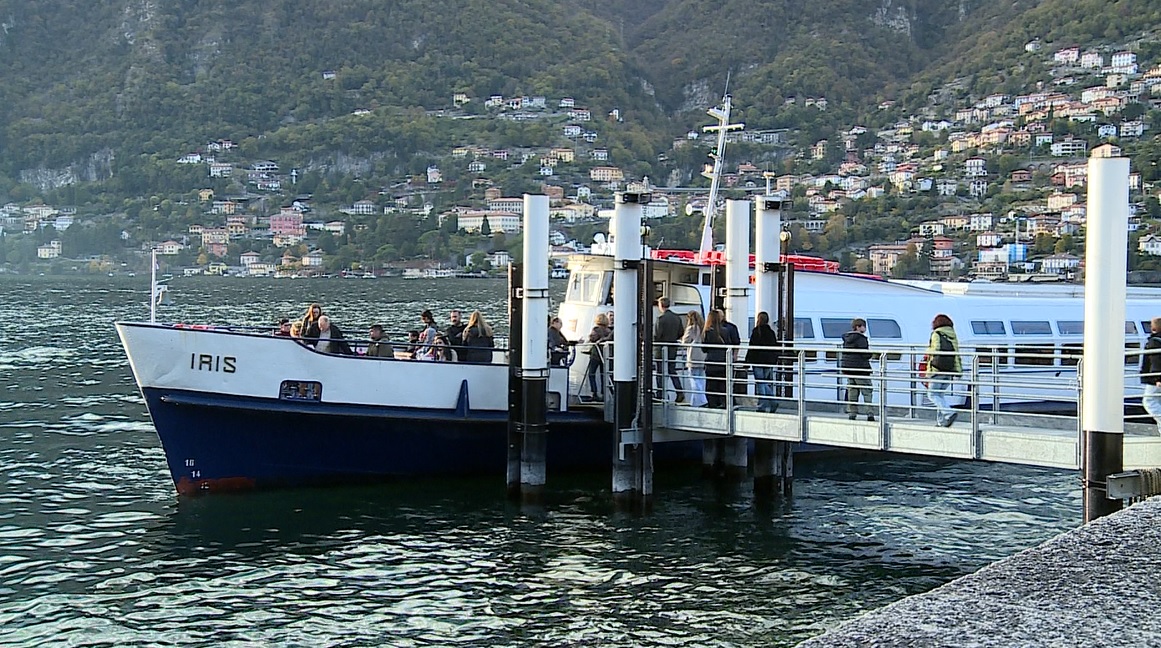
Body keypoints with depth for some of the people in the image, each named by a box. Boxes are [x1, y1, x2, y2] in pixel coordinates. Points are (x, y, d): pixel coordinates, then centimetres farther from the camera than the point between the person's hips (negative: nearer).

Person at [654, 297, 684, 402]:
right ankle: (679, 393, 2)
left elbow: (657, 335, -19)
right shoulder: (677, 317, 5)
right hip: (673, 348, 6)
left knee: (660, 373, 2)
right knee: (672, 371, 14)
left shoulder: (661, 318, -16)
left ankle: (660, 395, 5)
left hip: (662, 349, -6)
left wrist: (654, 341, 1)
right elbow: (681, 333, 8)